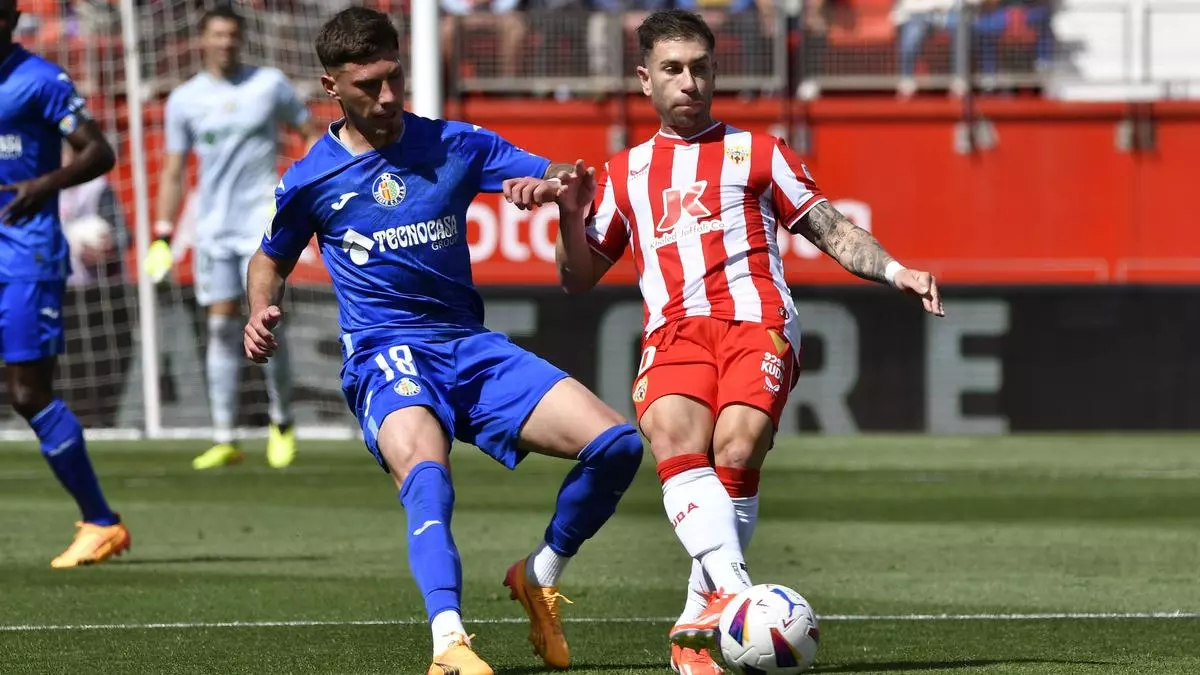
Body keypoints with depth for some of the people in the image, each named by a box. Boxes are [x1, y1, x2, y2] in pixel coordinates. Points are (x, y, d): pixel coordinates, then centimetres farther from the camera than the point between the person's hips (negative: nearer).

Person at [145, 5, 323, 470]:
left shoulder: (270, 84, 1)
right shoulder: (184, 100, 6)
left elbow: (313, 135, 9)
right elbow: (174, 171, 10)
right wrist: (163, 235, 3)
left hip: (262, 222, -2)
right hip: (214, 230, 2)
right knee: (222, 327, 0)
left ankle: (282, 424, 9)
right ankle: (224, 440, 2)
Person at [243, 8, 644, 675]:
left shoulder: (457, 144, 7)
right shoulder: (311, 179, 5)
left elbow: (563, 182, 6)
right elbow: (271, 258, 22)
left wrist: (550, 186, -19)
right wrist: (261, 315, 1)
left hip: (471, 346, 3)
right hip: (384, 357, -3)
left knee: (616, 444, -12)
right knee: (426, 476, -37)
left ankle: (540, 576, 12)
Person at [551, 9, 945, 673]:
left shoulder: (755, 152, 20)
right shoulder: (624, 173, 25)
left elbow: (832, 231, 15)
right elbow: (577, 277, 26)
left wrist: (895, 271, -1)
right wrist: (571, 216, 7)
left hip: (756, 322, -1)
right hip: (674, 331, 1)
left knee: (736, 451, -27)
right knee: (673, 438, -31)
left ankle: (698, 621, -19)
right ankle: (734, 593, -45)